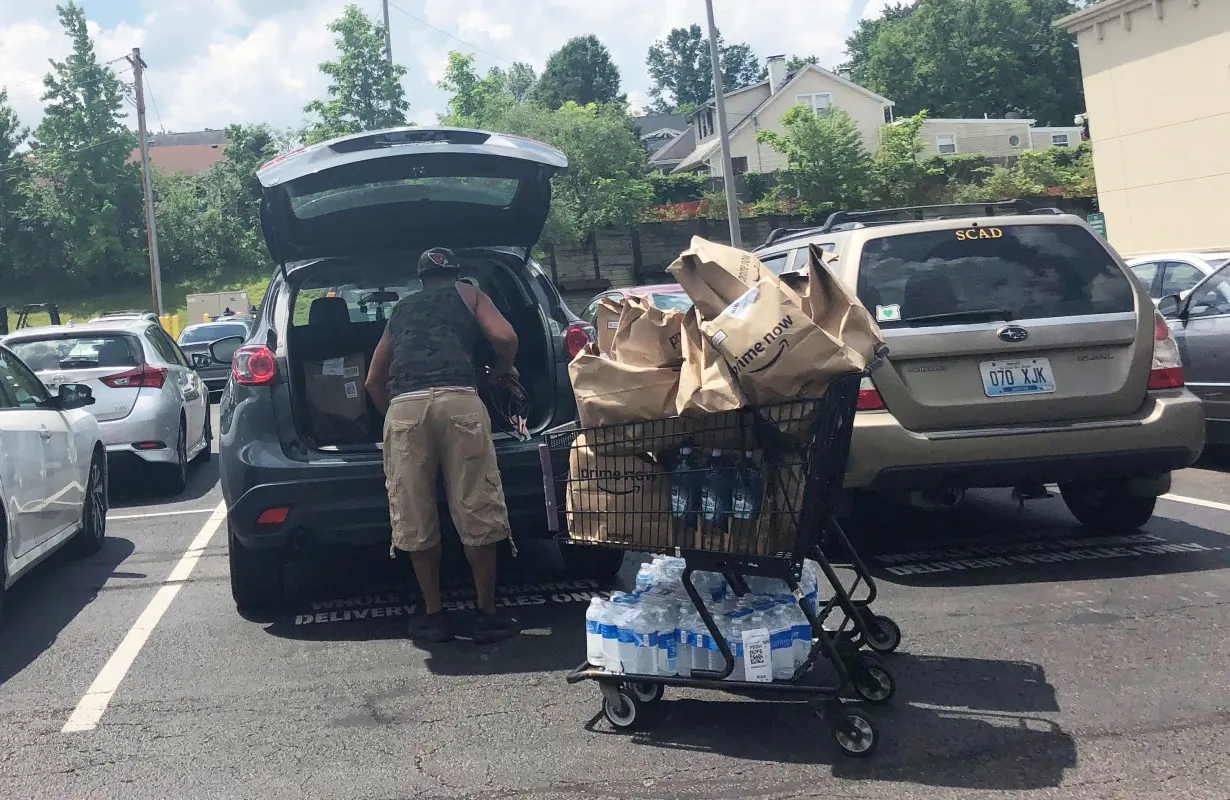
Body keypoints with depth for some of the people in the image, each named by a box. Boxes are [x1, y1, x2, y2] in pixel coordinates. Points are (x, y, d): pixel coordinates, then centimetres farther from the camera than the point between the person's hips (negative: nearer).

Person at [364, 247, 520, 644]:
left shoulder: (401, 308, 33)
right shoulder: (469, 294, 25)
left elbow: (374, 380, 33)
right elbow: (505, 337, 7)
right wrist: (504, 367, 27)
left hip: (403, 407, 2)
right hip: (458, 399, -2)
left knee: (415, 520, 9)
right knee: (476, 512, 4)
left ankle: (433, 615, 15)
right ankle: (487, 614, 10)